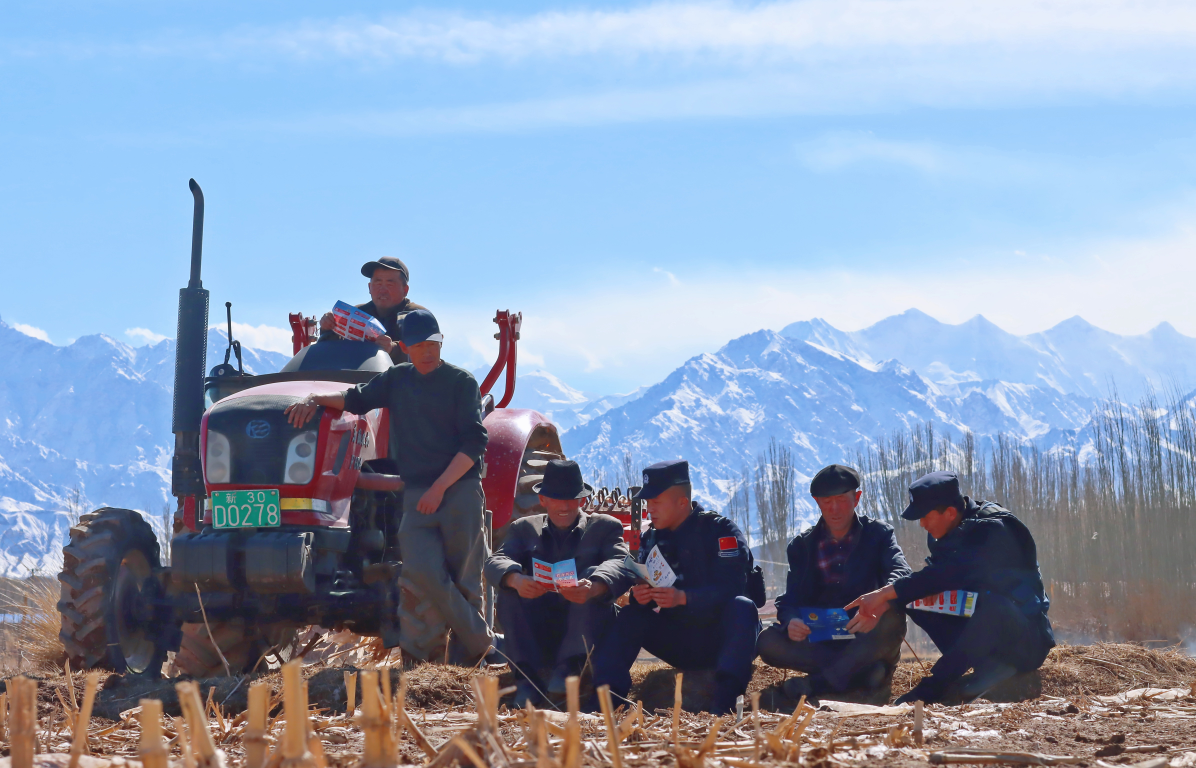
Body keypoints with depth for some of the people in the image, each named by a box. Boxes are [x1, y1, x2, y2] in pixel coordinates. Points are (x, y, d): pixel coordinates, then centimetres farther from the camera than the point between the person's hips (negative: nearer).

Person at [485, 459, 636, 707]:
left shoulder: (604, 527, 11)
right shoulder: (524, 529, 16)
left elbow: (622, 566, -11)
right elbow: (495, 563, -4)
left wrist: (593, 587, -36)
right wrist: (516, 579, -31)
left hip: (584, 629, -2)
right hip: (536, 634, 2)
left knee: (593, 576, -25)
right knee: (509, 591, -20)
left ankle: (567, 667, -32)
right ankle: (529, 675, -27)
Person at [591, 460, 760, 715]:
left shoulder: (719, 529, -10)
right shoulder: (652, 538, 8)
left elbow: (732, 587, -23)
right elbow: (643, 588, 3)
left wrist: (684, 598, -36)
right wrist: (639, 596, -22)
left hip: (721, 637, -5)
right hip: (679, 644, 5)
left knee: (742, 608, -34)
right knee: (630, 617, -13)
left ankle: (724, 700, -46)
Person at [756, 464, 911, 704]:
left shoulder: (879, 534, 3)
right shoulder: (802, 545, 10)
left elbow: (901, 574, -17)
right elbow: (790, 601, 0)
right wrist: (791, 622, -27)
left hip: (866, 640, -2)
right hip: (821, 643, 2)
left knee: (893, 619, -34)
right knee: (767, 642, -24)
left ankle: (818, 683, -34)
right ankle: (867, 674, -29)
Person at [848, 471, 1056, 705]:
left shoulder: (992, 530, -22)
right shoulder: (945, 535, 3)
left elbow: (949, 574, -33)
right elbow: (932, 578, -1)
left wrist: (886, 592, -31)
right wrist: (888, 602, -19)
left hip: (1027, 639, -8)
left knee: (992, 602, -39)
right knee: (917, 603, -7)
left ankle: (934, 687, -27)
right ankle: (994, 671, -11)